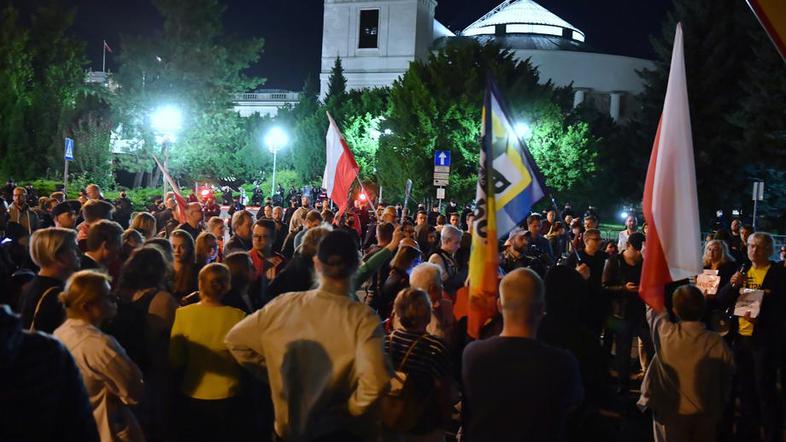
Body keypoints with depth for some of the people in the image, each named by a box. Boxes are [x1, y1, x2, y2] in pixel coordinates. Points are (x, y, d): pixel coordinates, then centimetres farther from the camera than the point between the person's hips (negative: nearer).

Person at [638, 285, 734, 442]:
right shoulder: (717, 342, -16)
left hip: (671, 414, -1)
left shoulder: (665, 334, -18)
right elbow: (727, 379, -4)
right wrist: (719, 410, 13)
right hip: (706, 415, 1)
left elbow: (654, 307, 2)